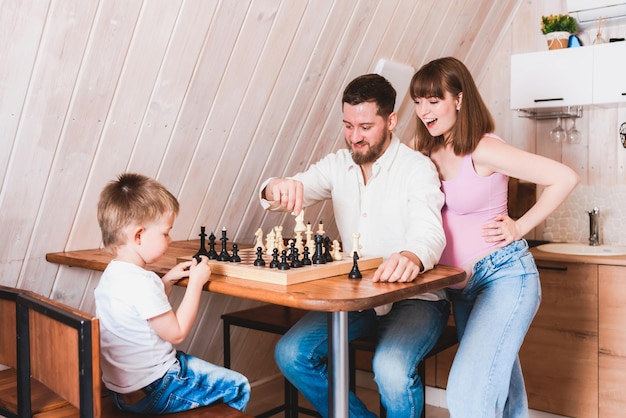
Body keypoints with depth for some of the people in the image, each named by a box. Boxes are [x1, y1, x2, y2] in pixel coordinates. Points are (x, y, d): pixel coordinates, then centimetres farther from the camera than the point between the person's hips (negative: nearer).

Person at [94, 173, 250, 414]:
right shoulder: (141, 281, -27)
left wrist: (168, 281, 6)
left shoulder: (113, 273, 4)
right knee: (237, 387, 2)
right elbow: (176, 332, -20)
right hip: (149, 392, -10)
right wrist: (195, 282, -15)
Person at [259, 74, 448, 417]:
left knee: (391, 369, -32)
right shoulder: (338, 164, 5)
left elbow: (429, 232, -26)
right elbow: (294, 192, -4)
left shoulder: (417, 168, -11)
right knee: (291, 353, -11)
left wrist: (411, 257, -51)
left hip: (414, 297, -5)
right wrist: (277, 188, -30)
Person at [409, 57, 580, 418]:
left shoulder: (483, 150, -17)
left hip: (504, 275, -7)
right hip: (461, 286, 7)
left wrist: (521, 227, -13)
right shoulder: (426, 150, 2)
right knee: (496, 383, 20)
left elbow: (565, 178, -17)